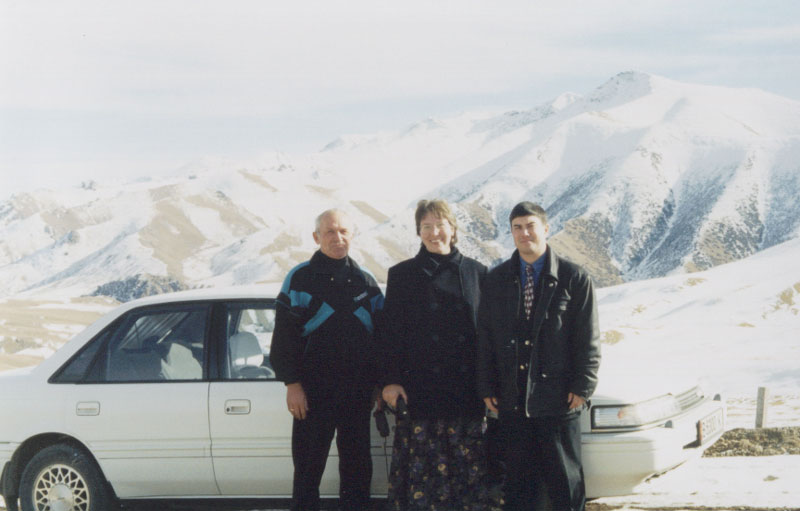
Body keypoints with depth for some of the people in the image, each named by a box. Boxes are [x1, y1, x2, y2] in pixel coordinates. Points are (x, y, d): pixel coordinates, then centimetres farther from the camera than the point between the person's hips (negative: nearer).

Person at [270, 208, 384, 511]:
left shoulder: (366, 281, 12)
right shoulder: (301, 278, 1)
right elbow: (284, 335, -3)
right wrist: (293, 383, -11)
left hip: (359, 392, 4)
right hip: (314, 392, -3)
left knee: (357, 469, 8)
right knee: (308, 469, -1)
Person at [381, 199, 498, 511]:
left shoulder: (476, 273, 10)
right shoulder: (403, 274, 8)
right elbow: (391, 332, 4)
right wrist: (391, 380, -6)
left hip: (466, 389, 1)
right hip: (420, 388, -1)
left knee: (469, 466, -1)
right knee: (421, 466, -5)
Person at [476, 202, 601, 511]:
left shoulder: (574, 278, -2)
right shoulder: (497, 280, 8)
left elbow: (588, 339, -3)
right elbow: (485, 337, 9)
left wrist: (581, 386, -9)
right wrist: (487, 387, 4)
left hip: (557, 398, -3)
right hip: (512, 399, 3)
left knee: (565, 478, 6)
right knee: (518, 478, 10)